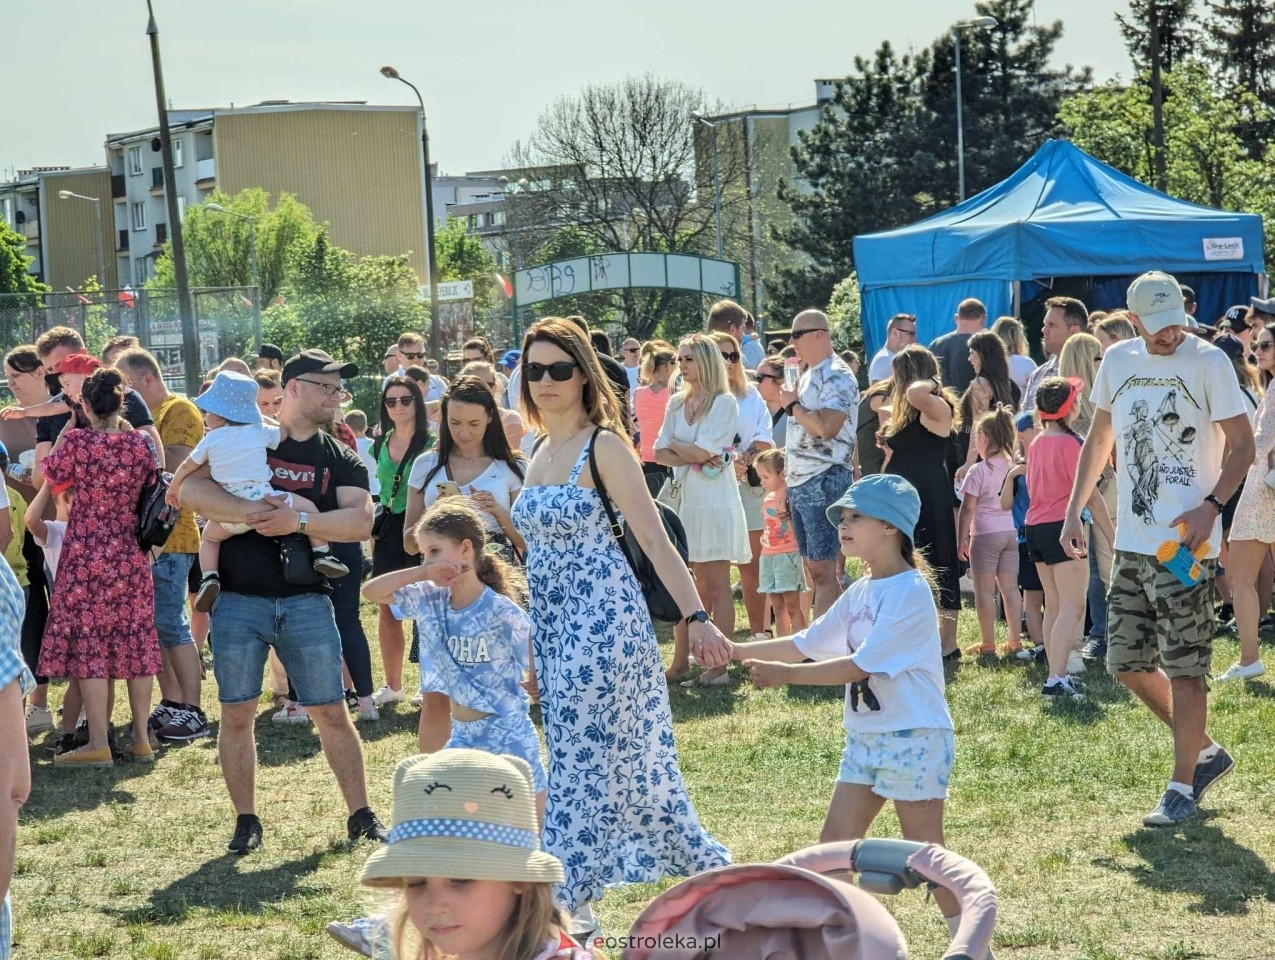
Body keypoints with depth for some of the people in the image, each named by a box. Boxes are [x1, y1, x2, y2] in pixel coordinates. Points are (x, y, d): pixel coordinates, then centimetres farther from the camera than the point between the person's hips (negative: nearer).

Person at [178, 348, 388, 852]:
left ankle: (360, 815, 13)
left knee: (332, 713, 3)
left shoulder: (341, 459, 10)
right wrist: (252, 512, -21)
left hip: (307, 600, 1)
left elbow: (360, 521, -7)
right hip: (239, 599, -1)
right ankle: (246, 822, 12)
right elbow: (191, 491, -10)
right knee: (237, 715, 2)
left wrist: (299, 521, -20)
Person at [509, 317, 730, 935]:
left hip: (603, 621, -8)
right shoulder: (541, 451, 12)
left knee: (584, 756, -7)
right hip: (554, 626, 8)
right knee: (622, 756, 12)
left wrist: (696, 617, -22)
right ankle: (705, 867, 24)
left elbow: (654, 541, -14)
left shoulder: (603, 446, -10)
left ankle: (562, 902, -3)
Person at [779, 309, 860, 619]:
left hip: (824, 480, -9)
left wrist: (793, 406, -10)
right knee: (814, 569, 10)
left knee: (822, 570, -11)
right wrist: (787, 485, 20)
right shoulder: (807, 377, 18)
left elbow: (826, 427, -26)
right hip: (800, 482, 10)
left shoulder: (837, 377, -11)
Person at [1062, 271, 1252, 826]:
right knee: (1127, 663, 9)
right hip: (1131, 542, 7)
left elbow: (1243, 446, -9)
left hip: (1185, 542, -7)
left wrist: (1212, 505, -23)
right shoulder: (1118, 361, 8)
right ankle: (1206, 752, 25)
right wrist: (1073, 510, 13)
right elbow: (1099, 438, 19)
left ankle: (1182, 788, 3)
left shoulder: (1207, 362, -9)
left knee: (1184, 668, -5)